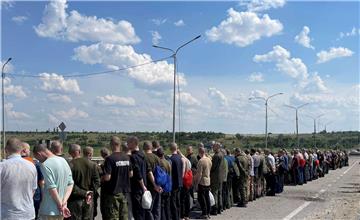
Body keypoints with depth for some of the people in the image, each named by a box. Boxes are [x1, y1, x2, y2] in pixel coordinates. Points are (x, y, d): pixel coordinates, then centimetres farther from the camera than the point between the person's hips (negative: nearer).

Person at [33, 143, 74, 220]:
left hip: (49, 211, -7)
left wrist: (61, 206, -12)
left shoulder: (45, 165, -15)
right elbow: (70, 183, 5)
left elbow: (52, 188, -21)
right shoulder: (64, 161, 8)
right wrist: (64, 203, -3)